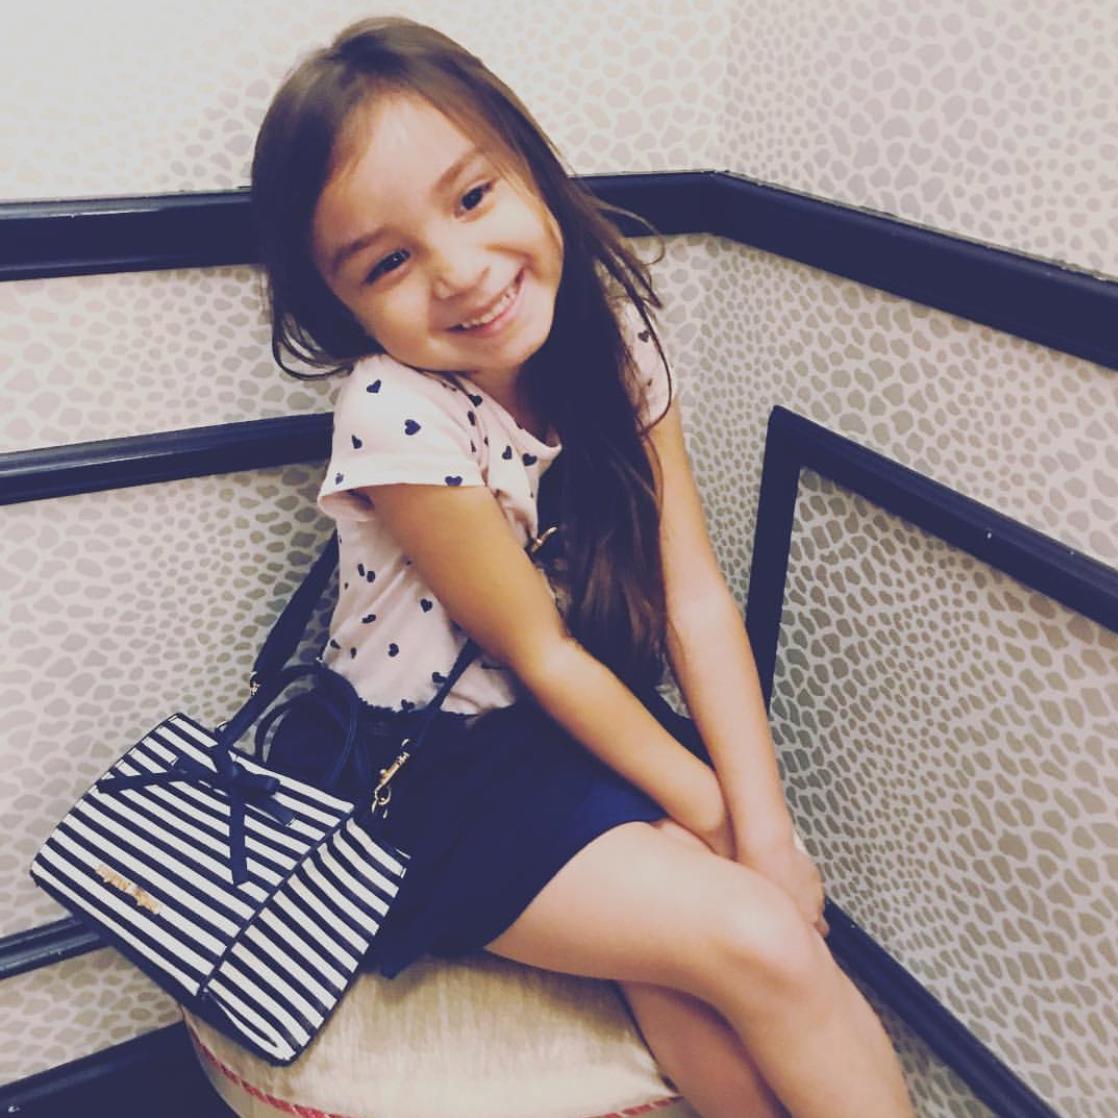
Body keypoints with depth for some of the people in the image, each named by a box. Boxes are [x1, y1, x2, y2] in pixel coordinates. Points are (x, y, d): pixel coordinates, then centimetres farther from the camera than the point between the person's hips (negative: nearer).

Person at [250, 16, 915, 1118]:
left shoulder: (613, 335, -8)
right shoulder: (397, 416, -24)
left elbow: (697, 599, -9)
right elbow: (540, 656, -16)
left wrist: (766, 829, -14)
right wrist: (718, 822, -9)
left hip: (595, 725, 5)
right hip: (427, 768, -4)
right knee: (762, 947, -16)